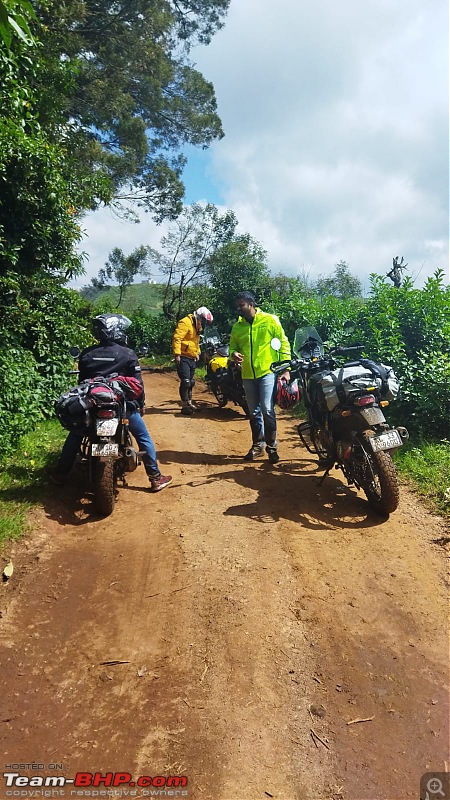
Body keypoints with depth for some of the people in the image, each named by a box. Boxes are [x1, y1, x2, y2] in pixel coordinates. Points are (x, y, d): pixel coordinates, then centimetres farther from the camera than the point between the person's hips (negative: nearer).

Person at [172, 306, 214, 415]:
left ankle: (189, 402, 26)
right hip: (183, 358, -9)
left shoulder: (197, 326, 18)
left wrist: (197, 353, 24)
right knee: (185, 381, -12)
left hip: (192, 358, 10)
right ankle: (185, 405, -6)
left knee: (190, 382, 15)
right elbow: (176, 338, -23)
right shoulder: (185, 323, -15)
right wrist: (177, 354, -26)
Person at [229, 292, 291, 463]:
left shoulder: (270, 320, -3)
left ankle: (271, 446, 4)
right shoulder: (237, 326, 8)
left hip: (267, 372, -5)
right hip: (248, 375, 5)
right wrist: (233, 354, -9)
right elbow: (232, 346, 16)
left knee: (267, 410, -12)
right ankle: (257, 445, 28)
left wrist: (286, 369, -6)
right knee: (254, 413, 13)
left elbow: (284, 343, -1)